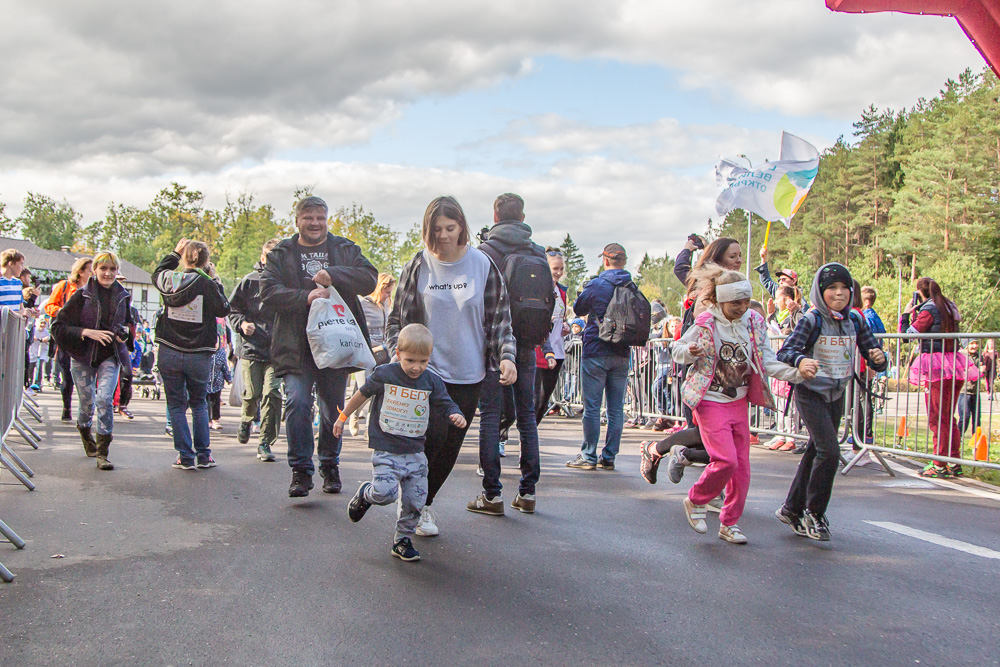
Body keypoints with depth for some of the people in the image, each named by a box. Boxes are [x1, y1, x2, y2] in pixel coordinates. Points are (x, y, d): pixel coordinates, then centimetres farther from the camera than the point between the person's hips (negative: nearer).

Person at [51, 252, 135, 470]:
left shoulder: (123, 297, 3)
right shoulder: (82, 295, -7)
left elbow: (128, 322, 21)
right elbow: (58, 326, -9)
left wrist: (125, 332, -2)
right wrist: (87, 332, -21)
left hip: (111, 356, 1)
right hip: (83, 356, -1)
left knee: (105, 400, -17)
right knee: (87, 403, 7)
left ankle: (102, 454, -11)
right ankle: (85, 432, 42)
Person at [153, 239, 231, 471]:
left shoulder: (169, 279, -2)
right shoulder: (206, 284, -13)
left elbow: (157, 273, 22)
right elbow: (223, 309, -2)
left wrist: (175, 253, 28)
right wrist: (215, 281, 3)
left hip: (169, 354, 1)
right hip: (199, 355, -1)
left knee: (176, 405, 9)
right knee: (199, 403, 15)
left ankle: (186, 456, 5)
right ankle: (203, 455, 12)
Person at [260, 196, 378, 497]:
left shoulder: (346, 250, 11)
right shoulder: (281, 254, 8)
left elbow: (369, 279, -4)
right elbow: (268, 293, -5)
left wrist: (333, 275, -19)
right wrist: (306, 297, -20)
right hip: (296, 345, -1)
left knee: (334, 409, 9)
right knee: (297, 403, -14)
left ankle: (330, 466, 26)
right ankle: (301, 469, -4)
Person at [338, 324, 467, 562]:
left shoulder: (432, 381, 0)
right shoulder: (384, 375, -7)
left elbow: (448, 404, 6)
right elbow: (362, 394, 7)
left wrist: (456, 416, -18)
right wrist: (343, 417, 15)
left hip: (416, 453, 3)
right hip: (386, 450, -3)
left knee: (415, 501, 2)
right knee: (385, 493, -18)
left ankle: (403, 541, 23)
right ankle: (365, 494, 17)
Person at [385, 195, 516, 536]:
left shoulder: (482, 264, -1)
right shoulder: (418, 266, -2)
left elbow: (499, 316, 4)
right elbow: (398, 317, 4)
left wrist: (506, 355, -8)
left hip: (468, 373, 2)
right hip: (427, 370, -2)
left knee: (451, 445, 8)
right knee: (434, 435, -17)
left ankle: (423, 502, 30)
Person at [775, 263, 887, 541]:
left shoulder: (855, 322, 1)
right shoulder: (812, 321, -14)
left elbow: (873, 356, 3)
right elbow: (784, 352, -24)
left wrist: (879, 358, -21)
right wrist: (800, 361, -45)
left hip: (837, 395, 6)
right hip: (810, 393, -6)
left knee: (816, 451, 13)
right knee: (829, 450, -16)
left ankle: (792, 509, 27)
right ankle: (813, 512, 0)